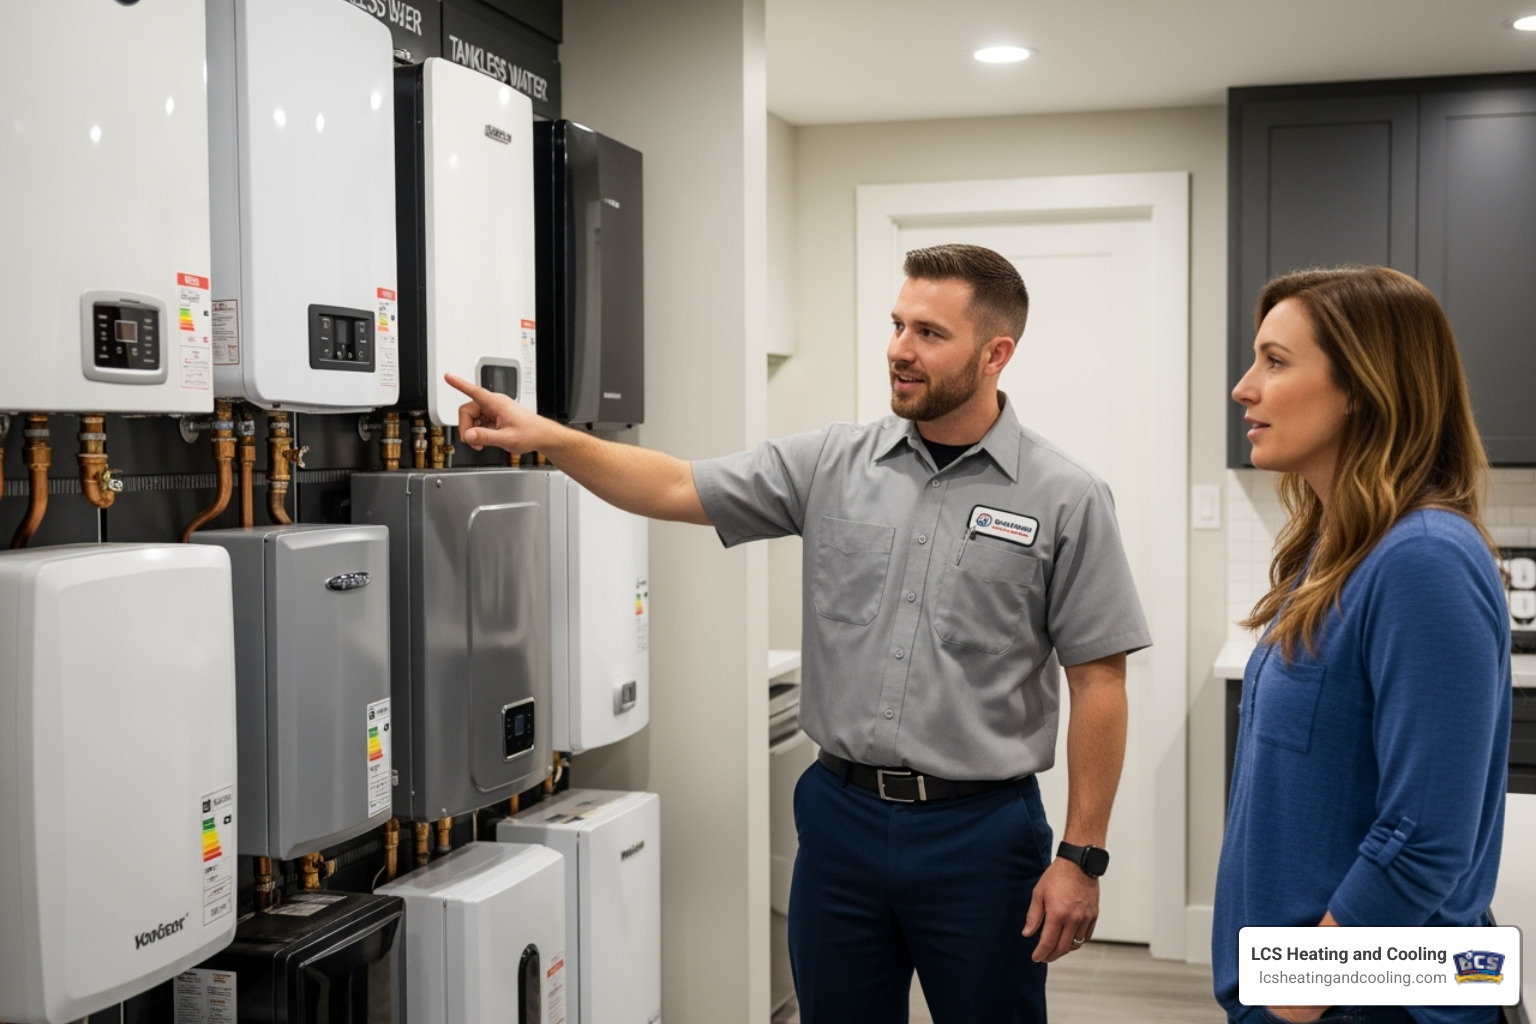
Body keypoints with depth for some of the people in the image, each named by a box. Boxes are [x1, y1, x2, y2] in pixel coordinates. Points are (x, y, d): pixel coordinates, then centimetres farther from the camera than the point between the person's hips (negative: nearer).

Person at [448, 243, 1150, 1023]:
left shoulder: (1064, 499, -6)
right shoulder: (831, 464, 3)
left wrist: (1081, 857, -8)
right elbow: (676, 489, 1)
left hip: (980, 831, -3)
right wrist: (549, 438, -12)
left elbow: (1098, 682, -6)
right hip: (840, 816, 3)